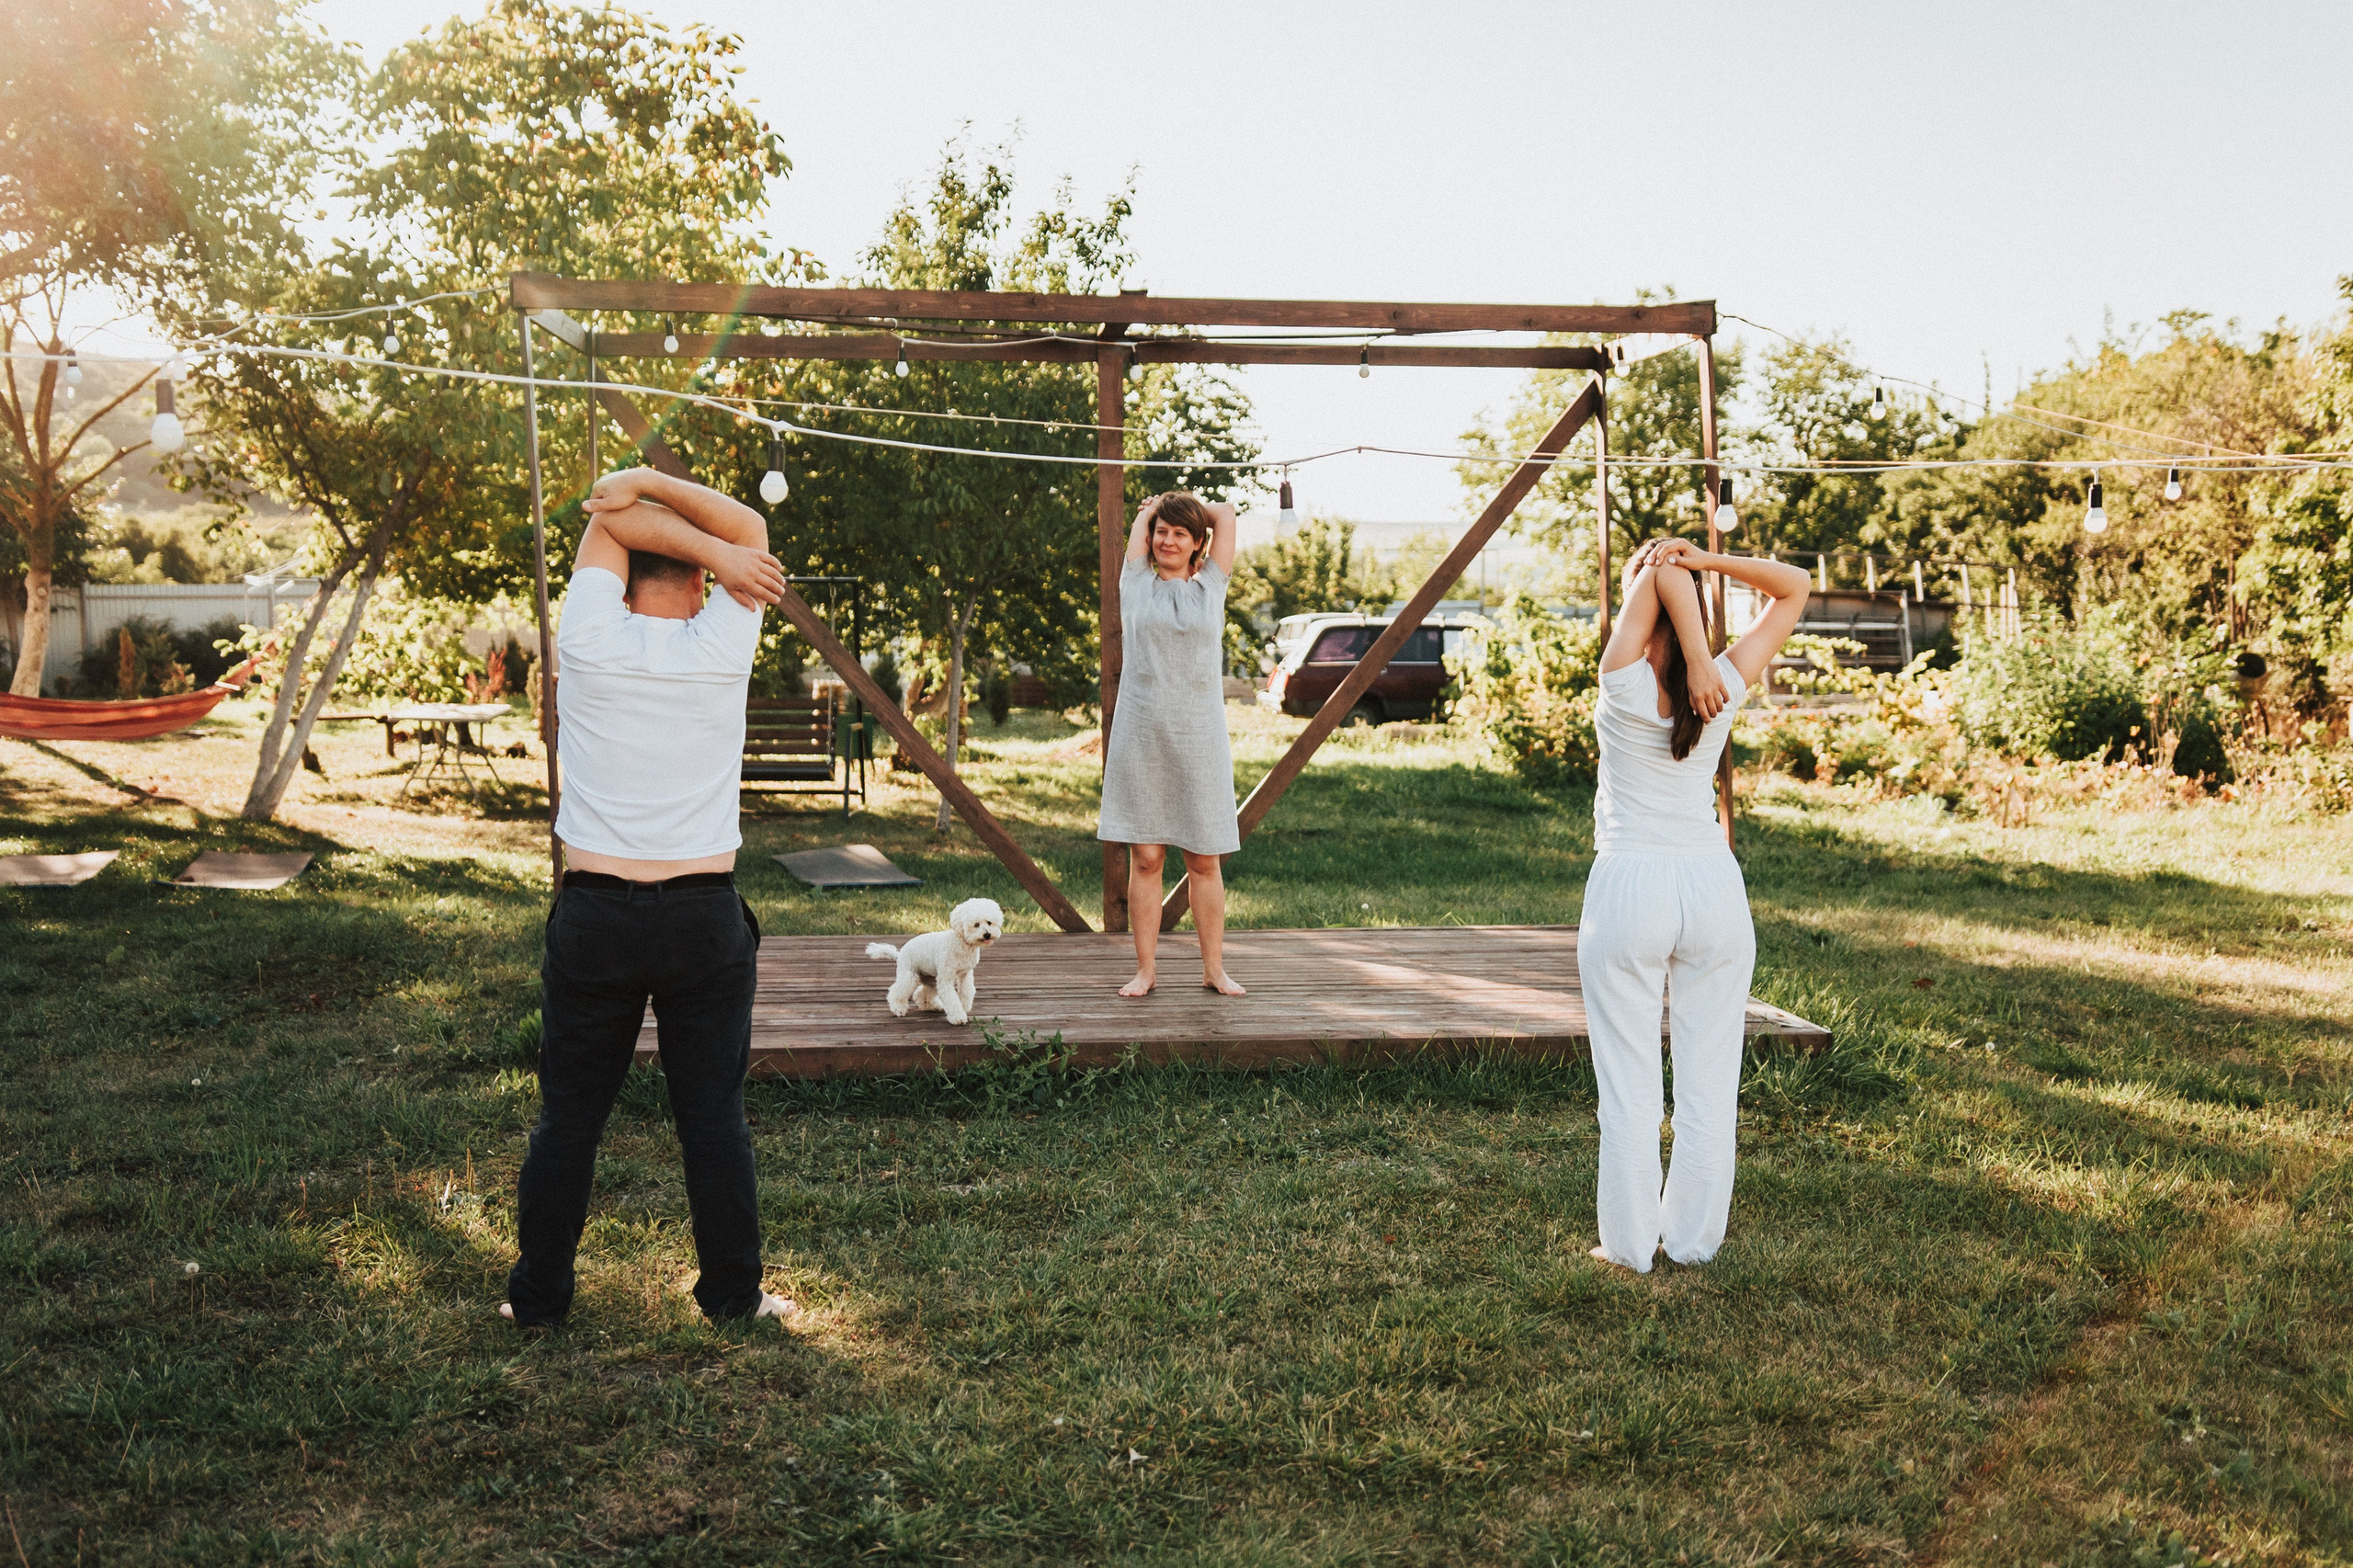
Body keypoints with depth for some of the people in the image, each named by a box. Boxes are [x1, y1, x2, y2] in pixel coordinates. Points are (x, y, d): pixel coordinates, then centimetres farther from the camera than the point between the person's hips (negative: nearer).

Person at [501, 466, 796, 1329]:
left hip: (595, 917, 0)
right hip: (705, 918, 0)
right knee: (714, 1114, 8)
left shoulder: (590, 642, -6)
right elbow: (750, 530, 5)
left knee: (569, 1114, 11)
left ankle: (539, 1293, 22)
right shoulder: (722, 650, -6)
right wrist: (651, 485, -2)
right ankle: (733, 1291, 18)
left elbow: (609, 520, 5)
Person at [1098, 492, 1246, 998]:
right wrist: (1155, 508, 32)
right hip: (1141, 736, 0)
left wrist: (1189, 505, 27)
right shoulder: (1137, 585, 9)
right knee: (1145, 859, 1)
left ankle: (1214, 968, 11)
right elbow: (1143, 514, 13)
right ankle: (1145, 968, 9)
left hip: (1199, 739, 1)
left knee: (1204, 860, 4)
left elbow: (1225, 513, 14)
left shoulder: (1210, 587, 11)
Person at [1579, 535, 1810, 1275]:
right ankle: (1695, 1239, 20)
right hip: (1713, 886, 3)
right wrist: (1710, 560, -7)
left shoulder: (1625, 682, -10)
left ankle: (1630, 1243, 12)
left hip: (1627, 888, -3)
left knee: (1629, 1082, 5)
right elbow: (1793, 589, 7)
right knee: (1709, 1079, 11)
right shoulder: (1725, 690, -1)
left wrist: (1696, 662, -18)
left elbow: (1659, 575, -13)